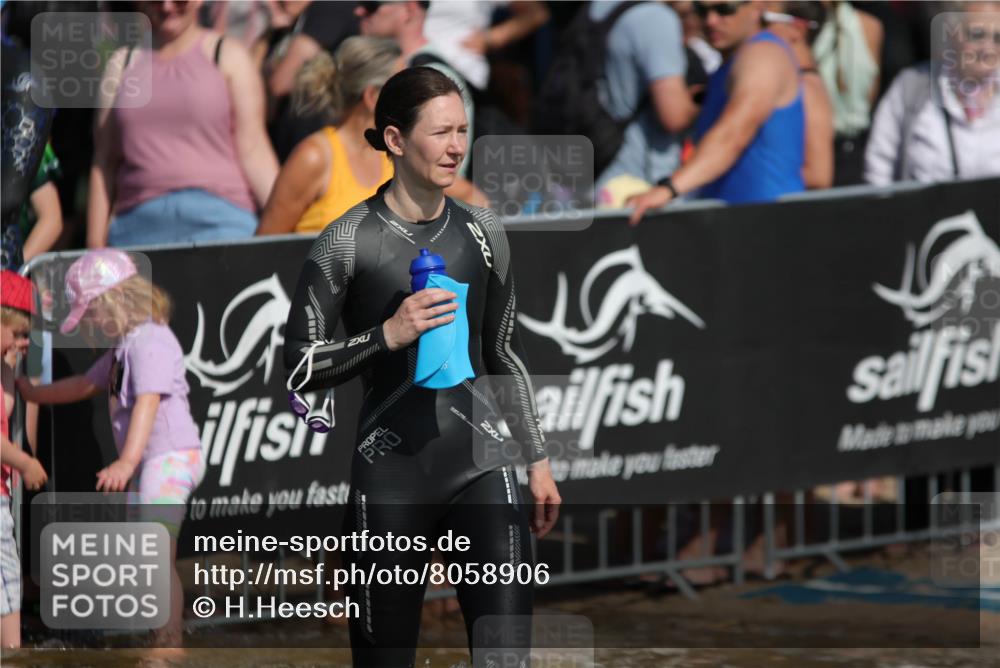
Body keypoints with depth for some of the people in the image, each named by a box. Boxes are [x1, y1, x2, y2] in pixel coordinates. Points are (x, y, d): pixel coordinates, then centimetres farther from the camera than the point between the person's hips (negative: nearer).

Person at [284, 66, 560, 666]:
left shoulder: (482, 230, 9)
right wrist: (389, 335, -16)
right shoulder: (349, 241, -3)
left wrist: (538, 459, 20)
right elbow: (300, 366, -4)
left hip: (480, 467, 3)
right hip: (391, 477, -3)